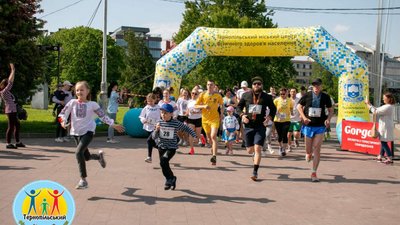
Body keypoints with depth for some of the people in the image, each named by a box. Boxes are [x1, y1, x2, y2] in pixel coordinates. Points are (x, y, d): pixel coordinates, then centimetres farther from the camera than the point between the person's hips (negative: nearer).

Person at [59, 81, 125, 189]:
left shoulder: (92, 104, -3)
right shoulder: (72, 102, -1)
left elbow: (103, 116, 3)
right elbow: (63, 113, 0)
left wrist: (114, 125, 0)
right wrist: (63, 121, -21)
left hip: (88, 132, -3)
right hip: (76, 132, 4)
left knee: (79, 152, -22)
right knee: (86, 156, 12)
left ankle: (83, 180, -14)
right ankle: (99, 156, 49)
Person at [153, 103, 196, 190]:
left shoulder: (176, 123, -11)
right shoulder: (160, 123, -4)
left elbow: (186, 128, 4)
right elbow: (154, 137, -2)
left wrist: (194, 136, 3)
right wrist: (156, 130, -20)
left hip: (171, 148, -4)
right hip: (161, 147, 4)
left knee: (163, 161, -24)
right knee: (164, 165, 11)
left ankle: (169, 179, -6)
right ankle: (172, 178, 35)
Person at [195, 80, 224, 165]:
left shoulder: (218, 95, -1)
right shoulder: (203, 95, 0)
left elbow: (222, 105, 16)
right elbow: (195, 106, 1)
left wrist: (221, 114, 4)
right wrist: (204, 106, -16)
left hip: (215, 118, -3)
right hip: (205, 119, 3)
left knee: (213, 136, -18)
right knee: (209, 137, 16)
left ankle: (214, 156, -21)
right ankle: (213, 147, 48)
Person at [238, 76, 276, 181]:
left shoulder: (267, 97, 1)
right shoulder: (246, 95, 3)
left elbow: (273, 109, 13)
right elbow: (239, 106, 12)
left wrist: (270, 116, -6)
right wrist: (242, 115, -7)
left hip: (260, 126, -2)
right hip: (248, 126, 2)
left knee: (257, 149, -12)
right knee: (250, 150, 9)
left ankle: (255, 172, -7)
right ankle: (255, 155, 46)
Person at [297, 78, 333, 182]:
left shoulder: (325, 97, 0)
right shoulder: (307, 95, -2)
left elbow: (331, 110, 10)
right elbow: (299, 106, 9)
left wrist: (328, 119, -9)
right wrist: (304, 117, -5)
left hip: (320, 126, -1)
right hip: (308, 126, 1)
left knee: (317, 150, -7)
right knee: (308, 150, 9)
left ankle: (314, 173, 2)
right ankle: (309, 153, 49)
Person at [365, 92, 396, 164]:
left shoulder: (388, 107, -19)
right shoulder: (389, 106, 14)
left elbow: (375, 112, -19)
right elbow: (377, 109, 15)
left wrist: (368, 104, -11)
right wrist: (369, 104, 9)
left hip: (386, 127, -10)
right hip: (385, 127, 10)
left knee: (384, 142, -7)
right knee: (383, 142, 16)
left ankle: (390, 159, -6)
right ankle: (380, 157, 25)